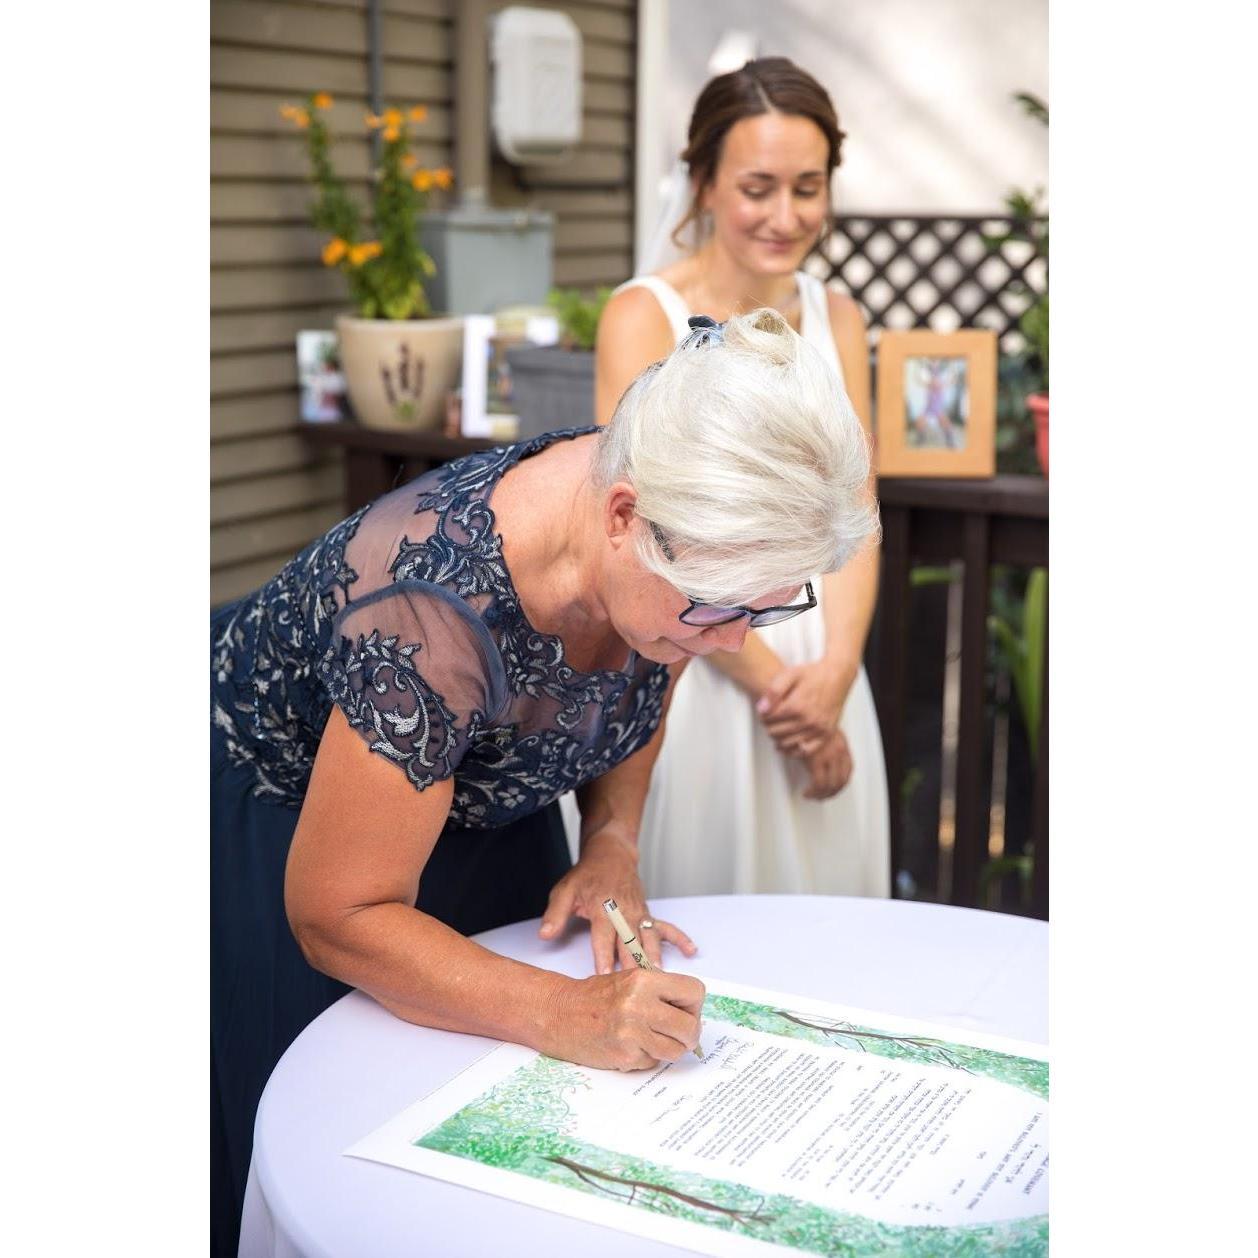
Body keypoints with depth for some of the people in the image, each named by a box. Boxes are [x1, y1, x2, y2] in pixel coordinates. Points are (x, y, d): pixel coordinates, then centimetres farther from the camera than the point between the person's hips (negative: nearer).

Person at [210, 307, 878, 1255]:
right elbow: (340, 917, -31)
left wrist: (613, 844, -12)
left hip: (482, 805, 6)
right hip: (284, 818, -6)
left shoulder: (679, 550, -22)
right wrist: (569, 1016, -39)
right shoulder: (432, 615, -41)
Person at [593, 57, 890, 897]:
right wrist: (775, 684, -13)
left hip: (820, 666, 5)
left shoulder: (838, 318, 6)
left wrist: (835, 670, -11)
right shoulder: (644, 316, -9)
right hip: (688, 664, -4)